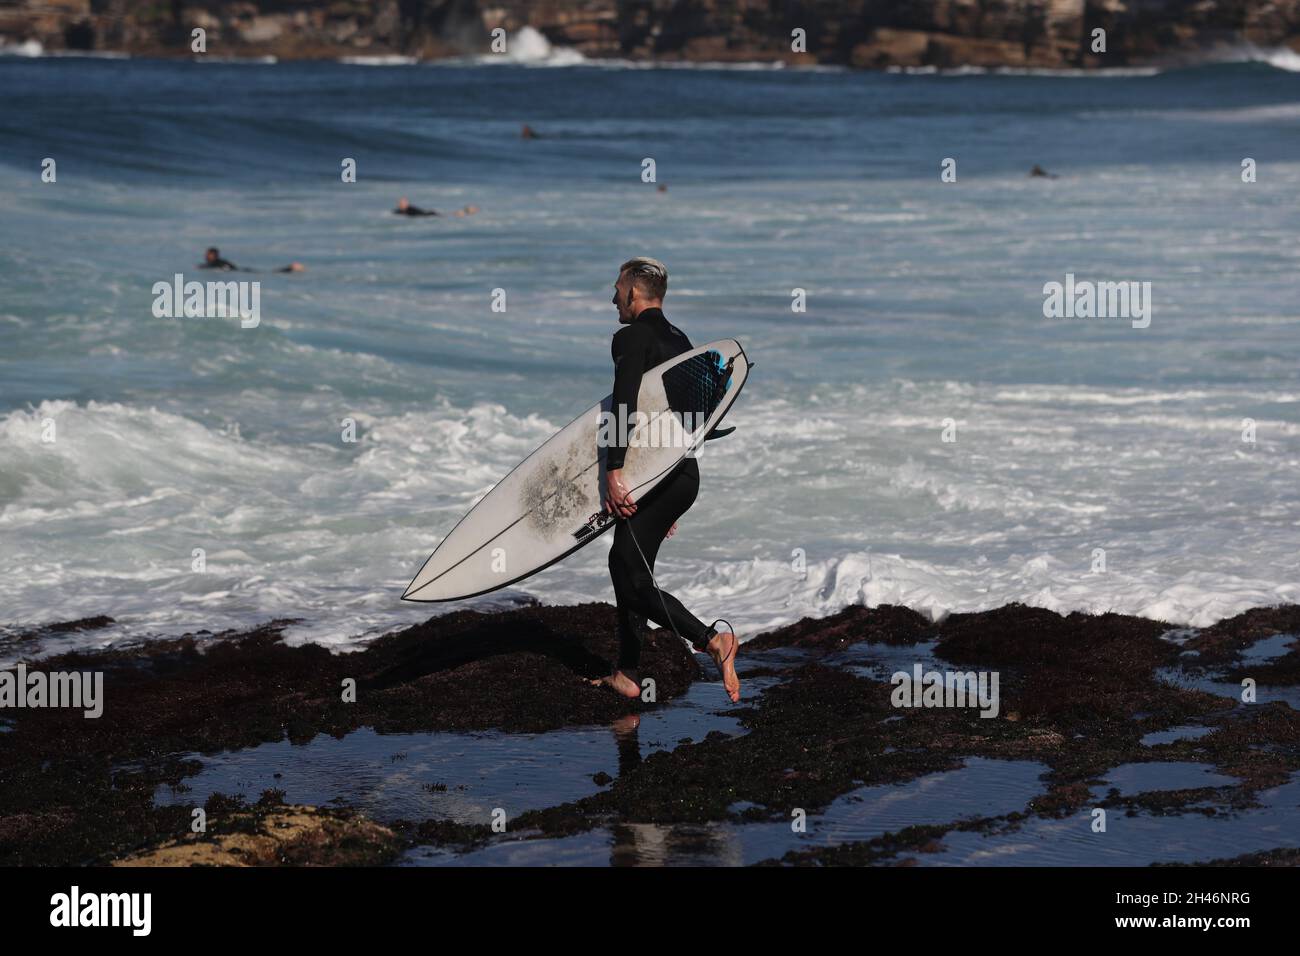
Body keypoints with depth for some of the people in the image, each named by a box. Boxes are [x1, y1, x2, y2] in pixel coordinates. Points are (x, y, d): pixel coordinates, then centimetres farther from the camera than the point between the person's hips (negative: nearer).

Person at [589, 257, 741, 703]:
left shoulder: (631, 338, -9)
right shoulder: (680, 341, 18)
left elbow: (624, 406, -22)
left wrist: (614, 472, -25)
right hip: (685, 473, 9)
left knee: (634, 579, -8)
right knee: (624, 561, 19)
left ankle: (712, 640, -23)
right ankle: (627, 674, 22)